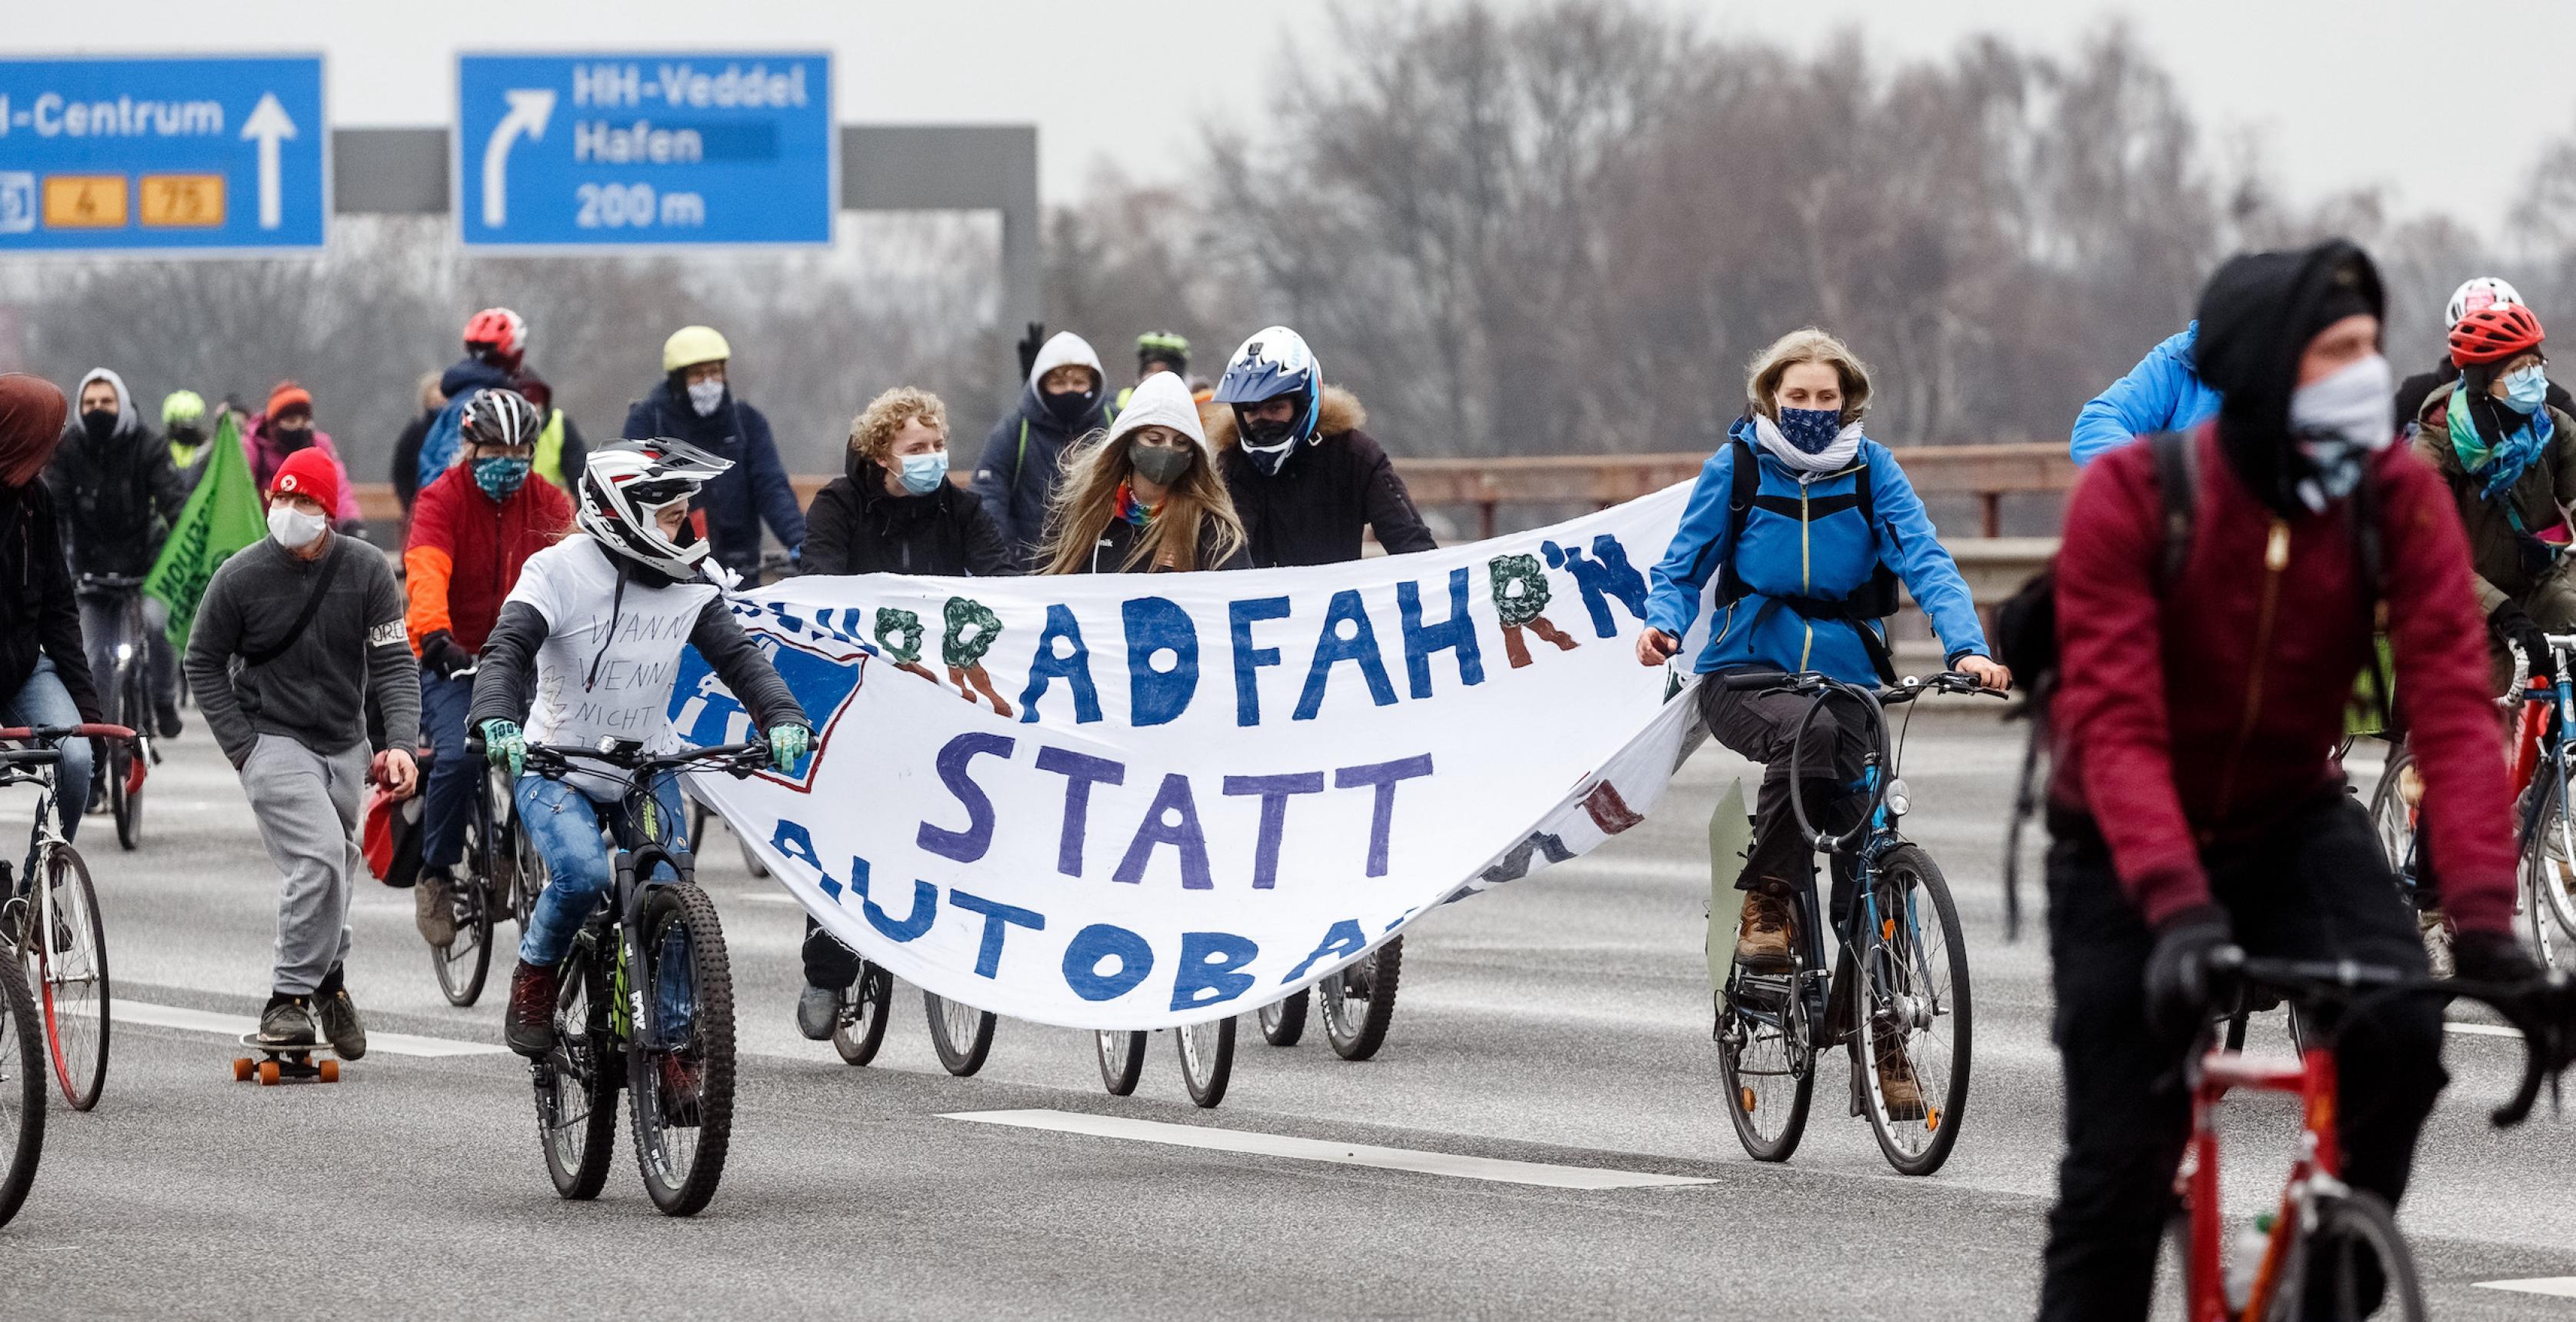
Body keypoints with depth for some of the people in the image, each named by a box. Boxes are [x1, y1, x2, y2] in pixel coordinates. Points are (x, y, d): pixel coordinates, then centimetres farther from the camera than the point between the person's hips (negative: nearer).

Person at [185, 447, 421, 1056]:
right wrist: (242, 747, -7)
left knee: (337, 870, 13)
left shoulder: (366, 570, -7)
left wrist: (401, 744, -19)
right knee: (321, 857, -22)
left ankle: (327, 979, 35)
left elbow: (393, 663, -6)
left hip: (345, 744, 4)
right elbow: (203, 663, 0)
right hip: (273, 739, -4)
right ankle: (291, 997, -13)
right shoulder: (241, 576, -12)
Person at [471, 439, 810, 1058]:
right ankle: (534, 981, -2)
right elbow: (507, 649, -24)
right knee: (583, 873, -30)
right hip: (555, 767, -4)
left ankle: (672, 1046, 12)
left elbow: (736, 655, -5)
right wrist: (495, 719, -45)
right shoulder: (559, 572, -15)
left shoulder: (688, 584, -1)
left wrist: (783, 717, -25)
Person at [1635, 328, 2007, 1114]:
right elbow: (1683, 567, 5)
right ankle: (1765, 903, -20)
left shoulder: (1871, 471, 1)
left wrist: (1967, 646, -25)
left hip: (1846, 678, 2)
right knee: (1807, 729, -37)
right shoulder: (1736, 467, -1)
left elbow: (1926, 562, -9)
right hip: (1745, 677, -2)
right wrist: (1663, 623, -18)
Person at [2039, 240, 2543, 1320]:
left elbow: (2452, 704, -23)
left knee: (2400, 1029, -26)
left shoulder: (2398, 498, -16)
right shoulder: (2131, 495, -23)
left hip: (2293, 825, 2)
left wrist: (2483, 917, -36)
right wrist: (2177, 908, -45)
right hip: (2128, 849, -2)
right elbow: (2115, 724, -30)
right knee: (2118, 1171, -7)